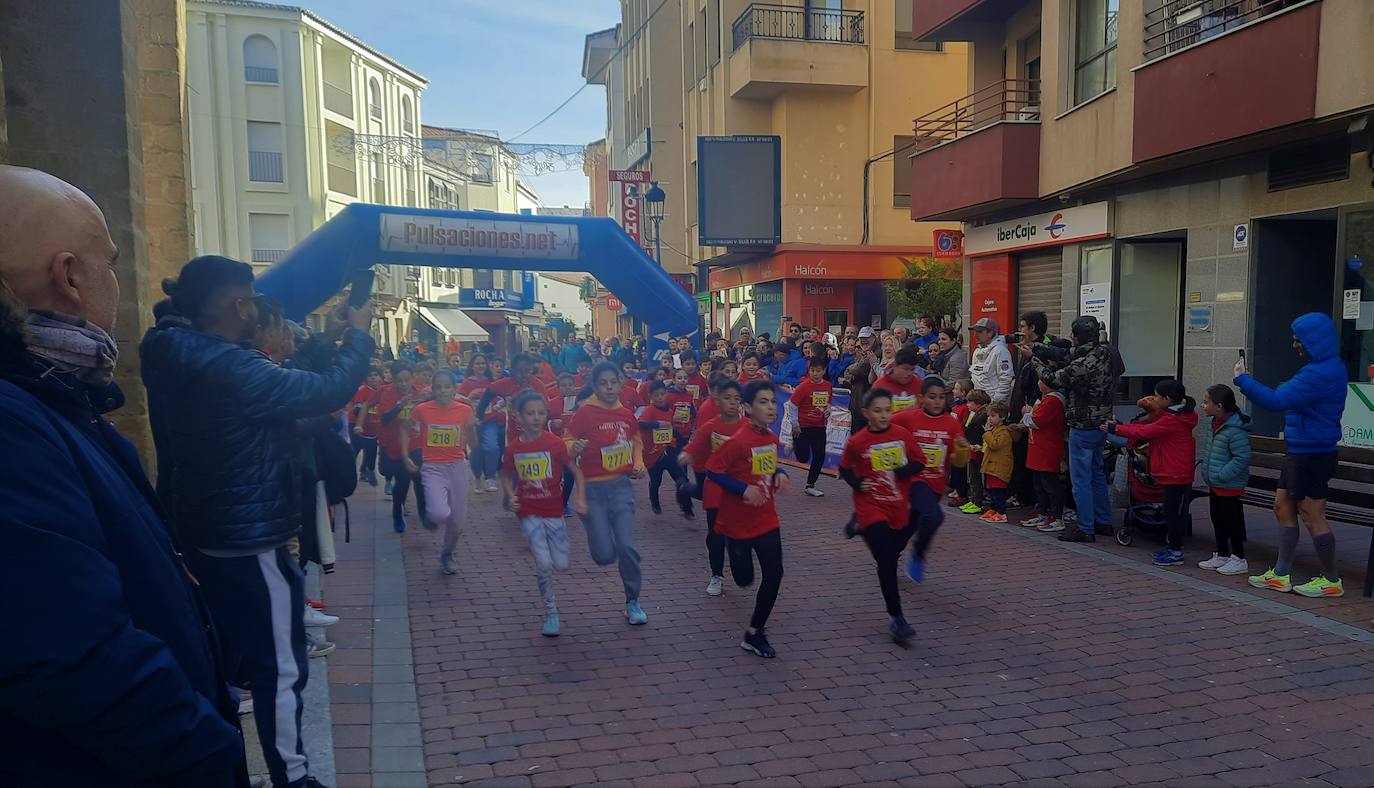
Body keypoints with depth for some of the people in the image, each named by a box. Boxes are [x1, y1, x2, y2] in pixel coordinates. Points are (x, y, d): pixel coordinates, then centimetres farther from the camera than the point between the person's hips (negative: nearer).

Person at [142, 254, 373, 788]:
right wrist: (357, 337, -7)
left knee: (226, 660, 23)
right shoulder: (226, 366, -25)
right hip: (249, 541, -10)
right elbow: (327, 393, -23)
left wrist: (324, 343, 11)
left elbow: (278, 386, 14)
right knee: (280, 669, 4)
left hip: (207, 536, 10)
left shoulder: (183, 360, 5)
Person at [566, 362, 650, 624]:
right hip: (592, 488, -3)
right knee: (605, 556, -6)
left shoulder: (627, 414, 4)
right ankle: (597, 535, 33)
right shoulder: (585, 413, -10)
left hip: (621, 486, 3)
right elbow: (566, 444, -10)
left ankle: (633, 604, 12)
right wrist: (574, 448, -32)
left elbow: (636, 441, 22)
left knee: (626, 546, -8)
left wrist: (639, 463, 6)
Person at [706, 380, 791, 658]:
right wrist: (743, 489, -27)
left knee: (774, 575, 0)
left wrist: (780, 474, -4)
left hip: (767, 519, 6)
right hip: (738, 522, -6)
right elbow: (712, 470, -20)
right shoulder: (738, 441, -21)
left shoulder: (772, 438, 2)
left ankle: (754, 634, 14)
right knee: (744, 579, 7)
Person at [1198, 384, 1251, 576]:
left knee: (1232, 522, 0)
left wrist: (1221, 475, -24)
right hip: (1215, 484, 10)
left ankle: (1239, 559, 11)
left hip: (1230, 486, -10)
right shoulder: (1215, 424, 7)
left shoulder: (1235, 430, -23)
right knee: (1218, 520, 17)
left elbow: (1242, 458, -25)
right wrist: (1208, 471, 14)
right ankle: (1221, 555, 28)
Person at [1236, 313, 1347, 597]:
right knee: (1283, 507, 14)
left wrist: (1242, 379, -16)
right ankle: (1280, 574, 20)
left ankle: (1332, 580, 12)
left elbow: (1276, 400, -25)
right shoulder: (1325, 368, 13)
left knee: (1312, 516, -1)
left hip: (1312, 454, -11)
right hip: (1300, 453, 11)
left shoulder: (1321, 373, -21)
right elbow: (1288, 397, 14)